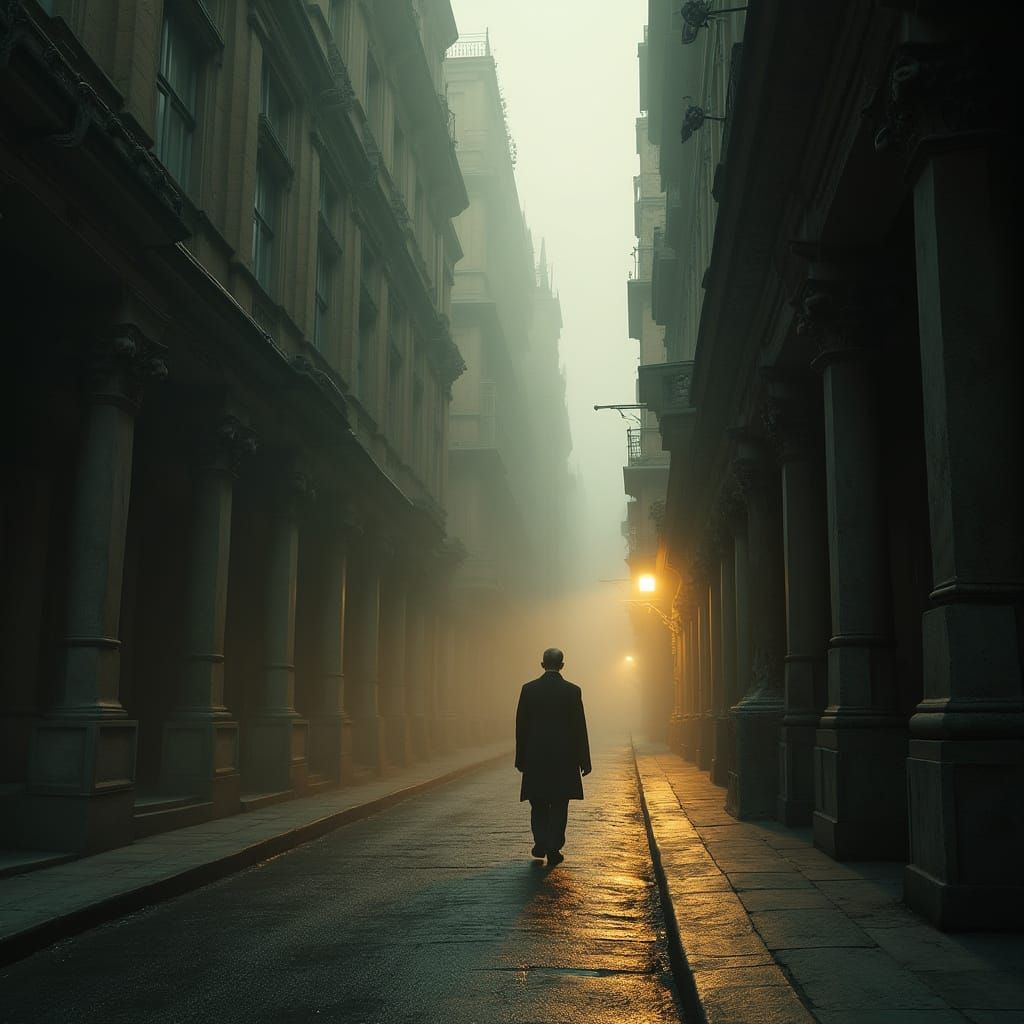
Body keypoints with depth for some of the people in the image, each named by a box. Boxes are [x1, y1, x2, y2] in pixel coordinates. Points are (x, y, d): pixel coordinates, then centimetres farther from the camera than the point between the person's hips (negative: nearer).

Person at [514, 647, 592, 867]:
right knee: (558, 805, 7)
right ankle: (553, 850, 5)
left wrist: (521, 758, 7)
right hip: (564, 758, -1)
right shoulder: (572, 691, -6)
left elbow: (521, 726, -1)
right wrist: (584, 760, 2)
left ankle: (540, 844, 11)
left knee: (538, 803, 16)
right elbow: (579, 728, -5)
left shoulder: (528, 689, -3)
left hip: (535, 758, 1)